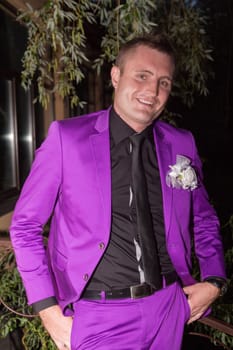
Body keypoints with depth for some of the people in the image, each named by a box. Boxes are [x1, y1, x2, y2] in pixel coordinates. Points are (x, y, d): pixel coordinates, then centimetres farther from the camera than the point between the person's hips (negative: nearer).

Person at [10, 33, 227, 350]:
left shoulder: (182, 145, -1)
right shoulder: (67, 137, -10)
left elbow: (204, 222, 12)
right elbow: (25, 225, -6)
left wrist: (214, 281, -1)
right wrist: (48, 309, -9)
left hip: (169, 309, 4)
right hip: (100, 316, -3)